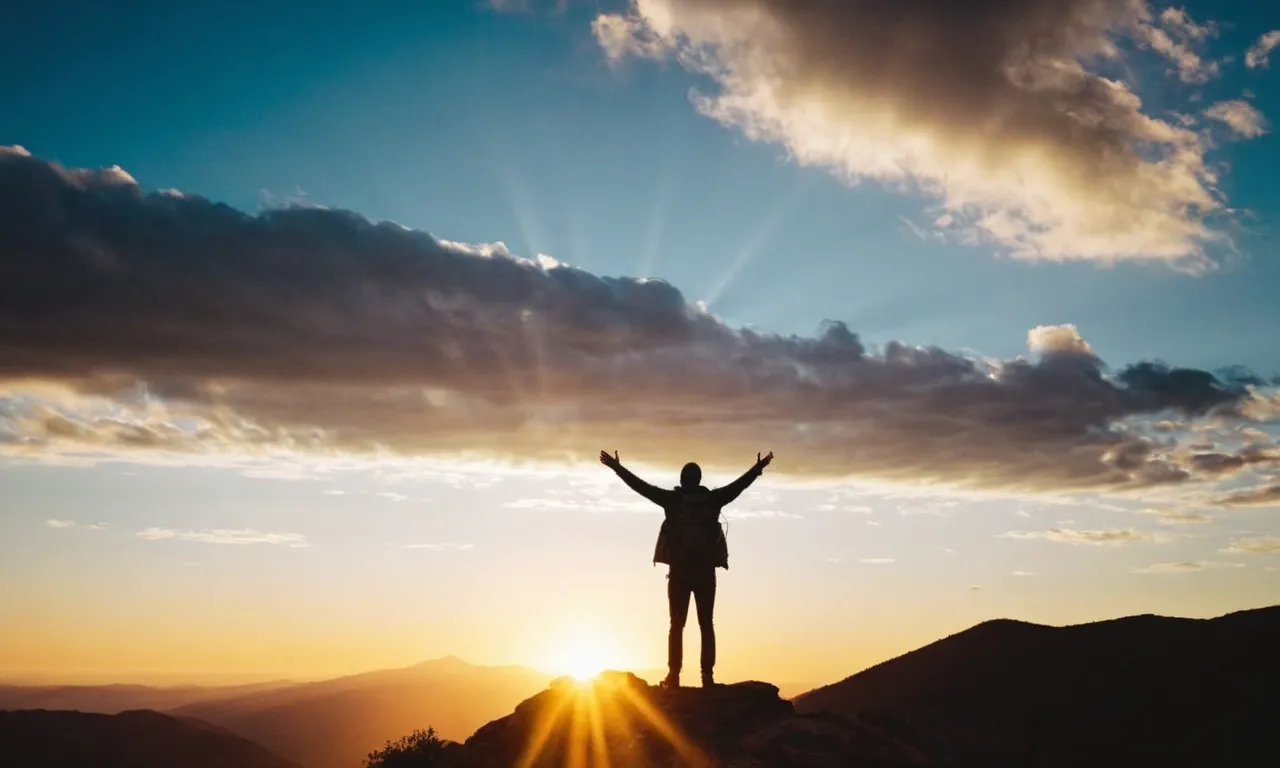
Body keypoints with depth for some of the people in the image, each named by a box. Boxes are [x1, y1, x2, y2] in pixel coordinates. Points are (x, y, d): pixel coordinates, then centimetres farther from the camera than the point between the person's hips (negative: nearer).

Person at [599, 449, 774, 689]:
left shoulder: (672, 499, 0)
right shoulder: (712, 499, 2)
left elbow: (640, 486, 4)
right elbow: (738, 485, 13)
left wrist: (616, 467, 13)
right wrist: (758, 468, 27)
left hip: (679, 571, -1)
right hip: (705, 572, 1)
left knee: (677, 625, 2)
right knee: (706, 625, 4)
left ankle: (674, 675, -5)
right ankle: (707, 675, -3)